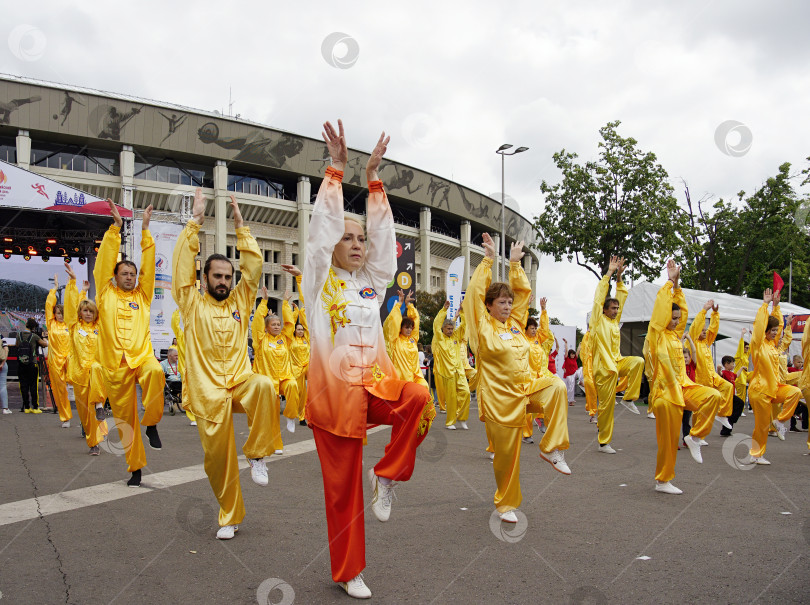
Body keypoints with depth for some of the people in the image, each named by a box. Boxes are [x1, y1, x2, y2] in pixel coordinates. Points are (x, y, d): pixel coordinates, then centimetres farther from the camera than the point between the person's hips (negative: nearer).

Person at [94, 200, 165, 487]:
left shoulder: (142, 296, 13)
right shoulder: (106, 294, 10)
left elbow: (148, 265, 6)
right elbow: (105, 261, 2)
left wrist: (144, 230, 2)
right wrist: (115, 227, -2)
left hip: (142, 355, 0)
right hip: (115, 363, 1)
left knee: (155, 373, -37)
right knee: (124, 418, 6)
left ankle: (152, 424, -16)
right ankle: (135, 467, 22)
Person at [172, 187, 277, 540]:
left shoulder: (240, 302, 13)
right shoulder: (193, 305, 7)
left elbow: (254, 265, 5)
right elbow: (182, 264, -2)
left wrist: (239, 225, 4)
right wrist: (195, 221, -2)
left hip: (239, 381, 1)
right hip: (208, 391, -1)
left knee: (264, 385, -34)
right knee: (218, 457, 0)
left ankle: (256, 454, -18)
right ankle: (229, 516, 21)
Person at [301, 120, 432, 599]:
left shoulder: (372, 283, 14)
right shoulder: (321, 282, 4)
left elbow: (383, 235, 6)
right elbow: (323, 227, -6)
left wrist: (373, 179, 2)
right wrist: (337, 170, -8)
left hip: (375, 384, 3)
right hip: (334, 392, -3)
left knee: (420, 400, -31)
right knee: (343, 487, 3)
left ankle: (387, 475, -7)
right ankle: (348, 572, 22)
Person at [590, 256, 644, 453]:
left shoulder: (615, 321, 15)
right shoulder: (598, 320, -1)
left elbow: (622, 296, 17)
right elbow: (599, 296, -8)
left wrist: (619, 276, 8)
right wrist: (609, 273, -5)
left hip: (616, 363, 7)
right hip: (603, 367, -6)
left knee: (638, 361, -21)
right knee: (606, 405, -5)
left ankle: (629, 398, -9)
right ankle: (604, 443, 6)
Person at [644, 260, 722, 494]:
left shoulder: (676, 334, 14)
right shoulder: (656, 334, -6)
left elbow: (682, 310, 16)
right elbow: (661, 307, -12)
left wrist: (676, 285, 11)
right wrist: (670, 282, -3)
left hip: (682, 386, 7)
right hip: (665, 391, -7)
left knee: (712, 395, -20)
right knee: (668, 439, -2)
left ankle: (694, 437, -6)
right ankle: (663, 481, 11)